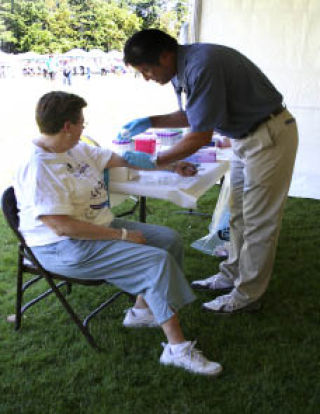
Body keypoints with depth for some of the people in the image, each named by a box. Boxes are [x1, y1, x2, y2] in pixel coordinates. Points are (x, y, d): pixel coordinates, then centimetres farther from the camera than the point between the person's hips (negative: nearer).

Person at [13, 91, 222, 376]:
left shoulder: (76, 149, 6)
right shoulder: (38, 168, -22)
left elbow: (119, 159, 16)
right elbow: (62, 227, -27)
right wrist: (122, 235, -22)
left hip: (102, 226, 10)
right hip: (66, 249, -10)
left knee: (170, 239, 4)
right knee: (156, 260, -21)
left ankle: (142, 311, 12)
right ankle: (177, 349, -13)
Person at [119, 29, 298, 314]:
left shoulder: (202, 66, -28)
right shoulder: (181, 68, 3)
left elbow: (201, 136, -26)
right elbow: (191, 115, 18)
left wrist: (155, 162, -17)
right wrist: (151, 122, 6)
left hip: (270, 136, -10)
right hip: (246, 138, 10)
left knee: (258, 222, -1)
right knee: (238, 215, 17)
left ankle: (247, 295, 11)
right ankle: (232, 275, 32)